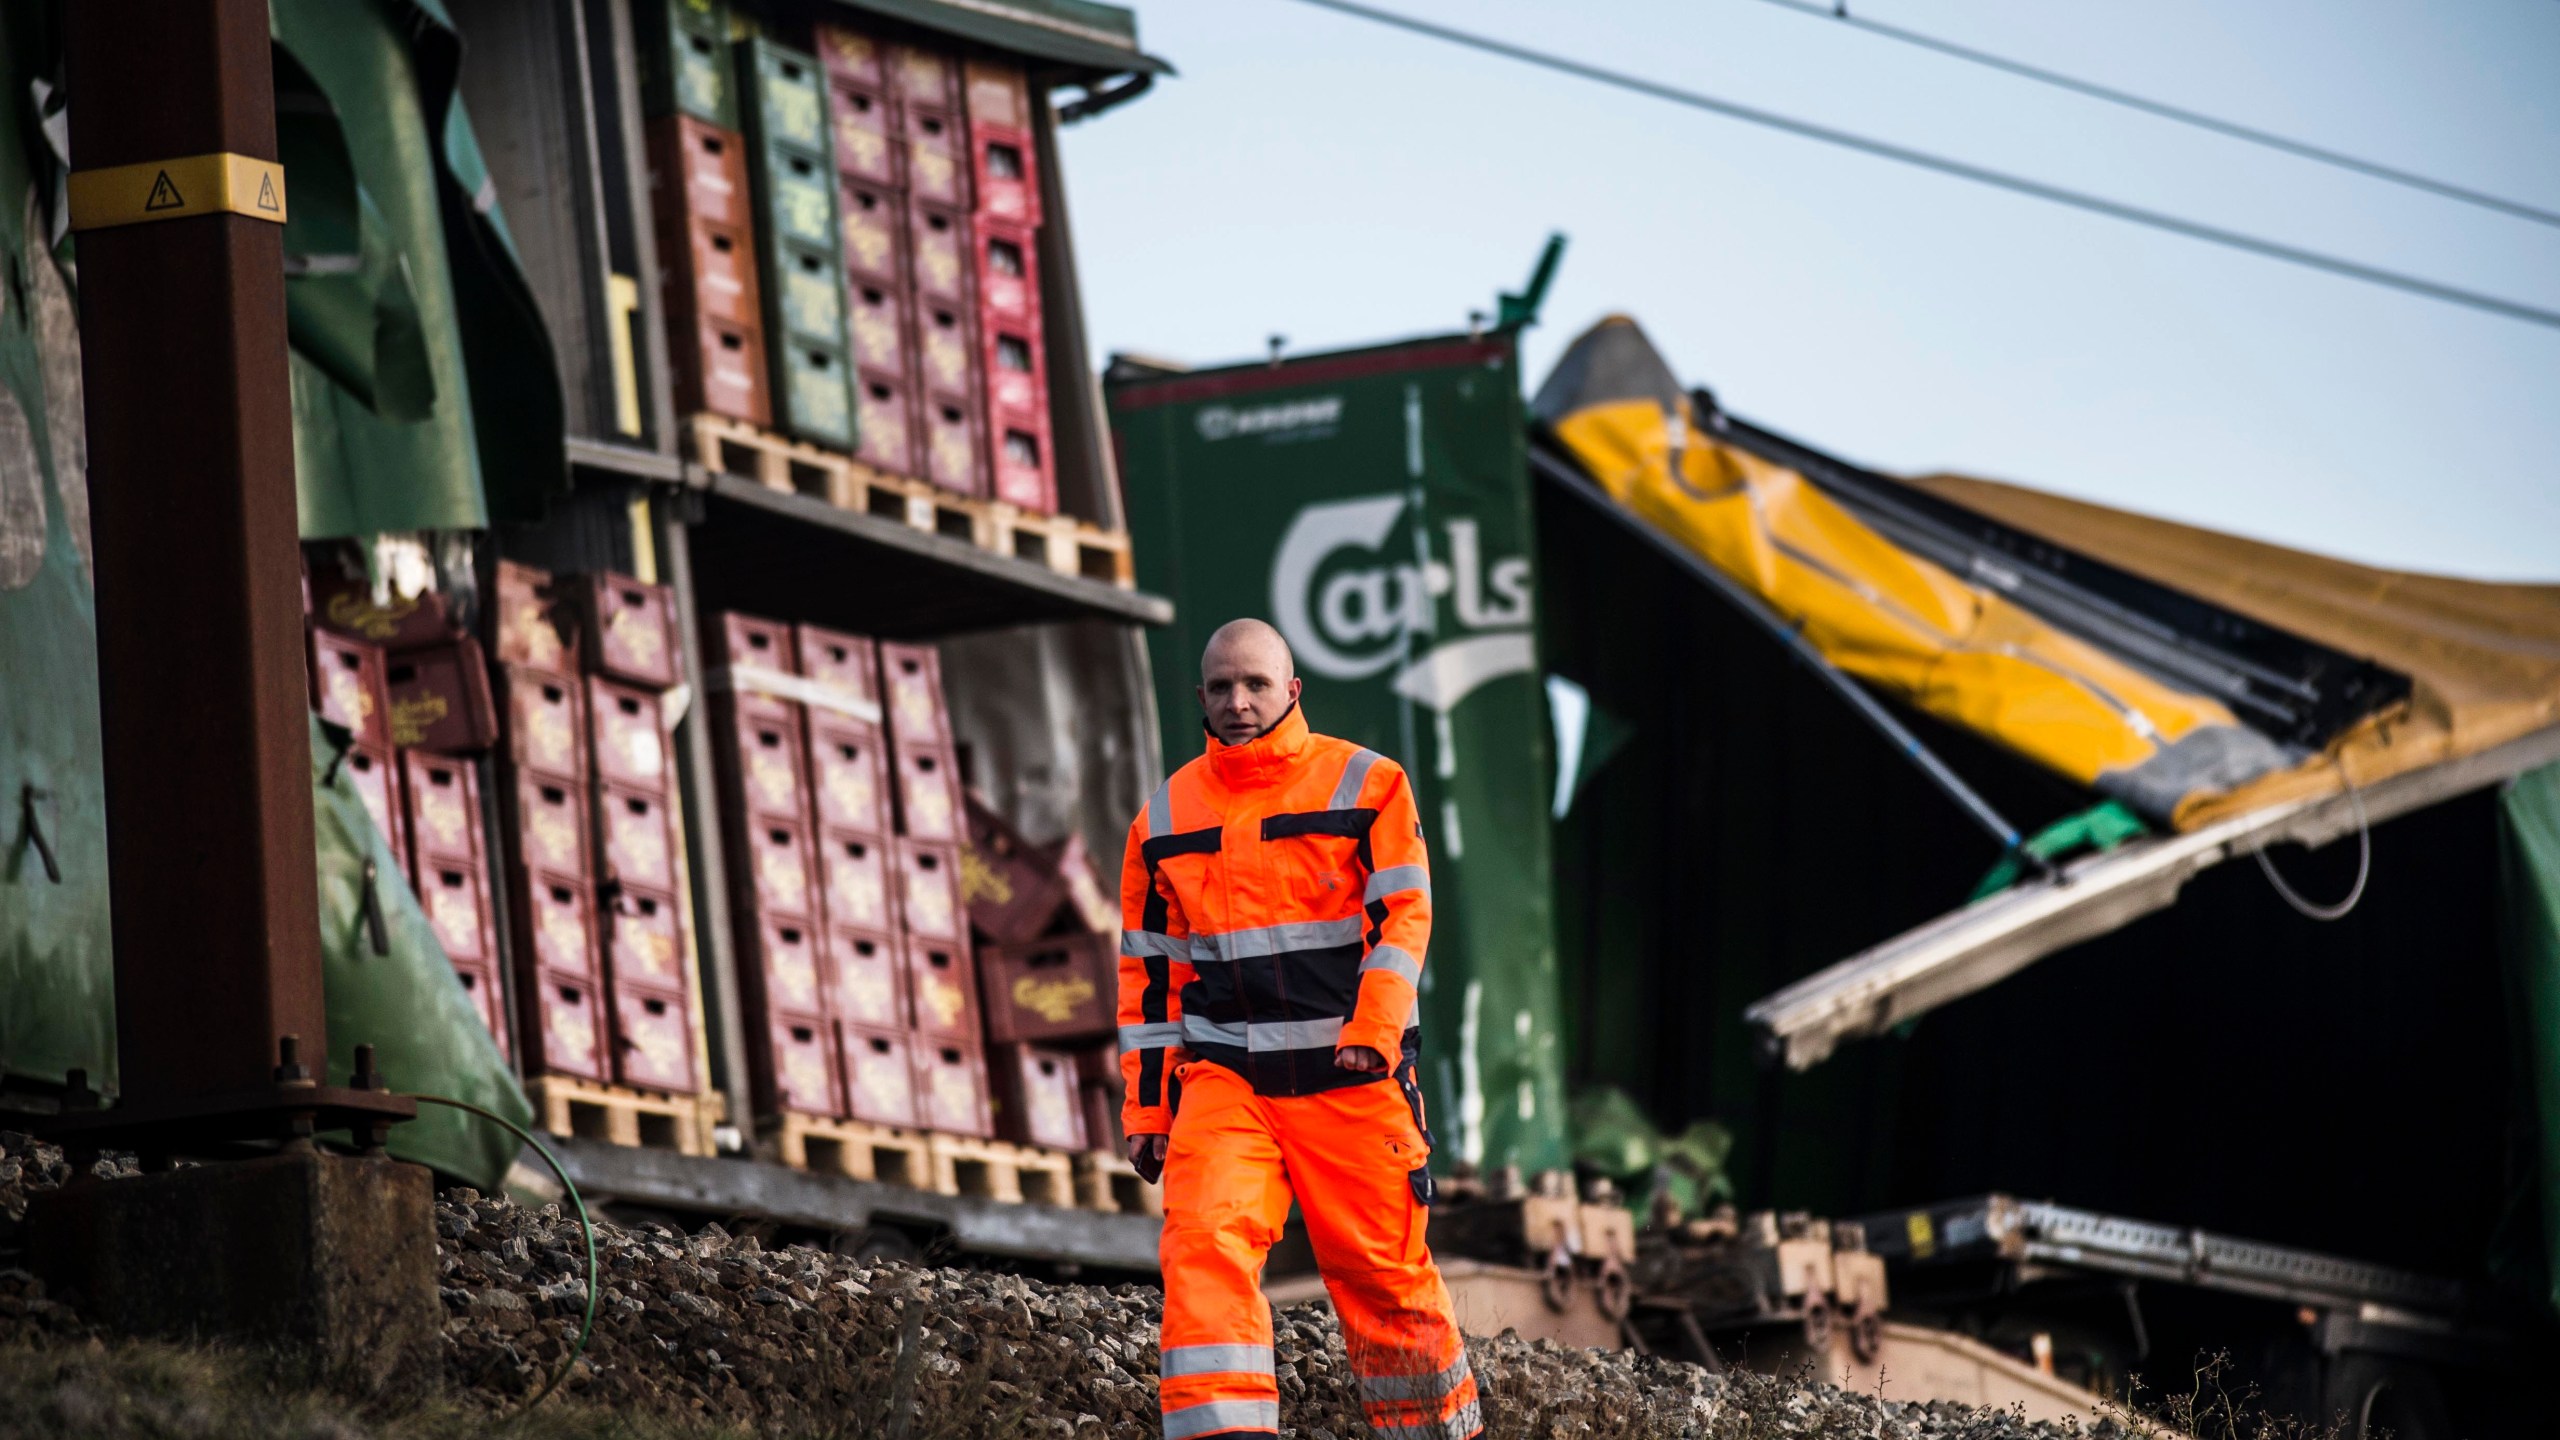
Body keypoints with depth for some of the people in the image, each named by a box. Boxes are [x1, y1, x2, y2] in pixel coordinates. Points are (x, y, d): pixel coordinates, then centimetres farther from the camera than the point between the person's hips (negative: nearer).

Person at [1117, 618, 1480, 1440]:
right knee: (1204, 1244, -19)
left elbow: (1402, 917, -5)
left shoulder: (1365, 786, 3)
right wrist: (1145, 1107, 13)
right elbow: (1147, 972, 17)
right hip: (1221, 1075, 2)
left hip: (1350, 1073, -2)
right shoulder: (1165, 819, 12)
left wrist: (1373, 1030, -20)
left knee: (1380, 1270, 3)